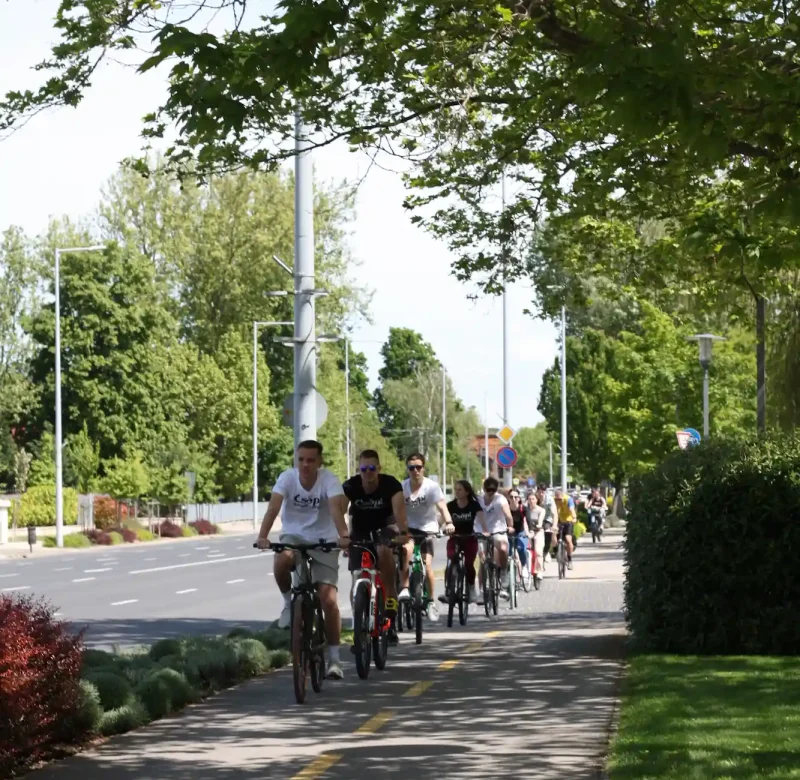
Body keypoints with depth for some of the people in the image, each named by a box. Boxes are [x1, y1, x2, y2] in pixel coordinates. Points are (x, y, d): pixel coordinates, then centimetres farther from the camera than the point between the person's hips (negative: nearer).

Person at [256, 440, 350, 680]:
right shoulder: (287, 477, -13)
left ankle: (334, 659, 2)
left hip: (323, 542, -1)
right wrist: (263, 536, -42)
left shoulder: (328, 479, -17)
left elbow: (336, 508, -32)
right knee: (282, 561, -36)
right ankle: (288, 602, -6)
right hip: (293, 536, 1)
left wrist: (343, 536, -50)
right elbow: (273, 507, -25)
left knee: (329, 600, -11)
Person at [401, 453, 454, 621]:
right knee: (407, 549, -32)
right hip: (409, 528, 1)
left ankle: (431, 602, 8)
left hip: (427, 529, -1)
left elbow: (442, 506, -23)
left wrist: (448, 522, -40)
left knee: (427, 566, -10)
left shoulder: (431, 486, -12)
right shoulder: (402, 487, -8)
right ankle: (405, 588, -20)